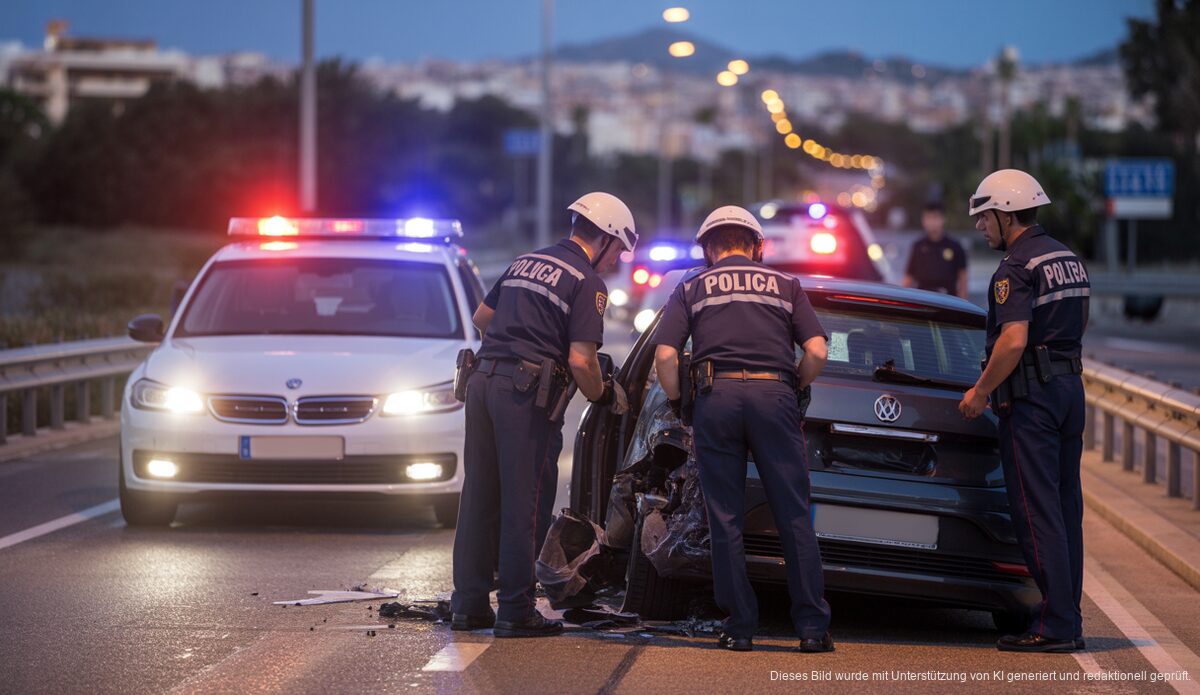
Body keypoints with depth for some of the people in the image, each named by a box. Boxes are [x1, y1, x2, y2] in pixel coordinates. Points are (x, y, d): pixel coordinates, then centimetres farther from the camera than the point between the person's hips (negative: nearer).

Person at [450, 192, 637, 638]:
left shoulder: (526, 262, 18)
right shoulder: (587, 282, -5)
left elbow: (481, 319, 27)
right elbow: (581, 361, -13)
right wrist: (605, 396, 5)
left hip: (483, 380, 7)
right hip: (527, 390, -7)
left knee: (479, 497, 11)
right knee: (526, 503, -2)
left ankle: (468, 604, 14)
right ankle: (516, 612, 0)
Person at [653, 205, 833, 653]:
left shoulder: (691, 289, 18)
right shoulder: (785, 285, 19)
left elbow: (665, 356, 4)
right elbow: (816, 352, 6)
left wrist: (678, 401, 17)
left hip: (715, 397, 0)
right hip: (773, 394, 0)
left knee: (725, 519, 6)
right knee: (794, 515, 2)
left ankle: (740, 628, 4)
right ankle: (812, 627, -1)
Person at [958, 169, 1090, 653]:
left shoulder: (1017, 267, -15)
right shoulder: (1069, 259, 15)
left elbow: (1013, 341, -23)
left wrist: (981, 392, -14)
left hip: (1030, 395, -9)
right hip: (1070, 386, 9)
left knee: (1036, 510, -8)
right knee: (1064, 505, 11)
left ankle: (1056, 626, -10)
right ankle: (1068, 618, 13)